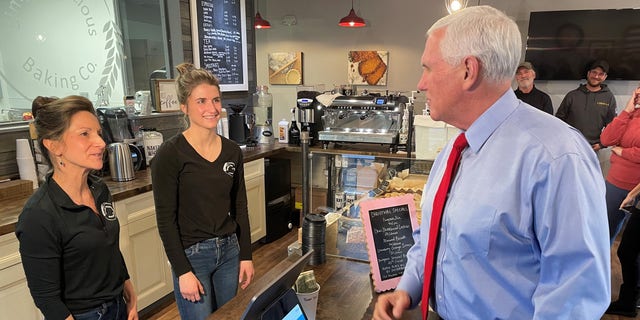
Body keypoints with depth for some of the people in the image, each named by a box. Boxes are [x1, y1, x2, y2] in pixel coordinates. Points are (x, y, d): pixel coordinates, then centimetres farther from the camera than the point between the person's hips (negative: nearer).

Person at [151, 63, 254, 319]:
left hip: (229, 250, 5)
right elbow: (166, 219, -13)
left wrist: (245, 256, 6)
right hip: (191, 255, -5)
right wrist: (183, 271, -13)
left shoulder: (232, 151, 1)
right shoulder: (170, 154, -14)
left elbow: (240, 207, 7)